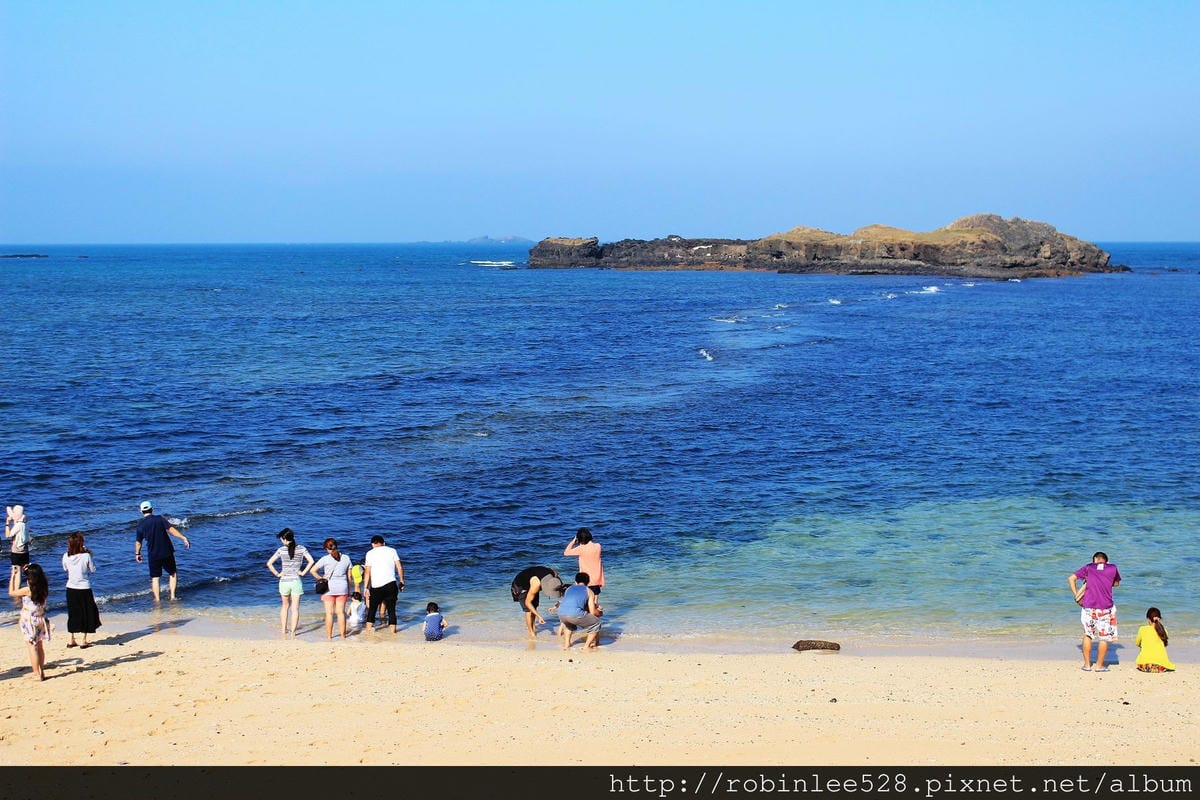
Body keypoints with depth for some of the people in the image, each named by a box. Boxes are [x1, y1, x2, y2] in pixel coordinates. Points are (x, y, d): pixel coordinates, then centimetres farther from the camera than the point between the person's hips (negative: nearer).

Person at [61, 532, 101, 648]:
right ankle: (84, 641, 13)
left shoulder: (66, 557, -8)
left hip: (71, 588, 3)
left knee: (73, 614, 16)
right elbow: (93, 569, -4)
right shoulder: (86, 556, -17)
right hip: (84, 588, -3)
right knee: (86, 614, 10)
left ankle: (71, 640, 21)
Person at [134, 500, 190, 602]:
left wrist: (137, 554, 22)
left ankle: (157, 599, 8)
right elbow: (171, 530, -17)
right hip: (167, 552, -1)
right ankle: (172, 595, 10)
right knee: (173, 573, 17)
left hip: (153, 555, 1)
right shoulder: (160, 518, -6)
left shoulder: (140, 525, -1)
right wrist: (183, 538, -16)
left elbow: (138, 542, 6)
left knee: (155, 577, 10)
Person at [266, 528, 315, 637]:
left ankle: (283, 630, 22)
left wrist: (277, 574, 1)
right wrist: (303, 572, -4)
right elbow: (311, 561, -12)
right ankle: (293, 631, 3)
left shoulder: (281, 550, -5)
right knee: (295, 608, 5)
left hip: (284, 581, 0)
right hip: (296, 581, 0)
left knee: (285, 606, 19)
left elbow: (269, 563, -9)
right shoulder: (301, 548, -4)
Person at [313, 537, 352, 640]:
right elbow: (349, 576, 7)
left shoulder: (325, 559, -7)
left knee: (329, 613, 3)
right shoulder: (346, 558, 3)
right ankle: (343, 635, 10)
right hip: (342, 587, 3)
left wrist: (320, 578, 0)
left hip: (329, 588, -3)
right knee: (341, 612, 8)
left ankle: (329, 636, 6)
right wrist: (348, 590, 15)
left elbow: (313, 570, -13)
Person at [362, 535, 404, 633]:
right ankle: (393, 631, 3)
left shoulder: (370, 553, 6)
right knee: (391, 609, 7)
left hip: (376, 586, -1)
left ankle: (369, 629, 10)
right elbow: (399, 568, 4)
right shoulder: (392, 551, 10)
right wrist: (402, 582, 12)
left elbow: (367, 572, 0)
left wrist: (366, 587, 1)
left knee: (372, 608, 12)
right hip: (391, 584, 1)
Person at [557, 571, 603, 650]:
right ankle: (587, 646, 16)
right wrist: (600, 612, 38)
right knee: (596, 623, 19)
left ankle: (566, 644, 35)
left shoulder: (569, 589, 32)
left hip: (561, 614, 5)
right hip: (575, 614, -5)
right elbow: (593, 612, 16)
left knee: (569, 623, 42)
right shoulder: (589, 591, 20)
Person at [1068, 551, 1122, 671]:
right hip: (1106, 607, -1)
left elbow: (1071, 579, 3)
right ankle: (1099, 665, 13)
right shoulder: (1113, 568, 7)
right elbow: (1116, 583, 24)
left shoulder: (1088, 567, 7)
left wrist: (1077, 596, 7)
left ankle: (1087, 664, 17)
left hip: (1089, 606, 1)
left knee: (1087, 635, 15)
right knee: (1104, 637, 10)